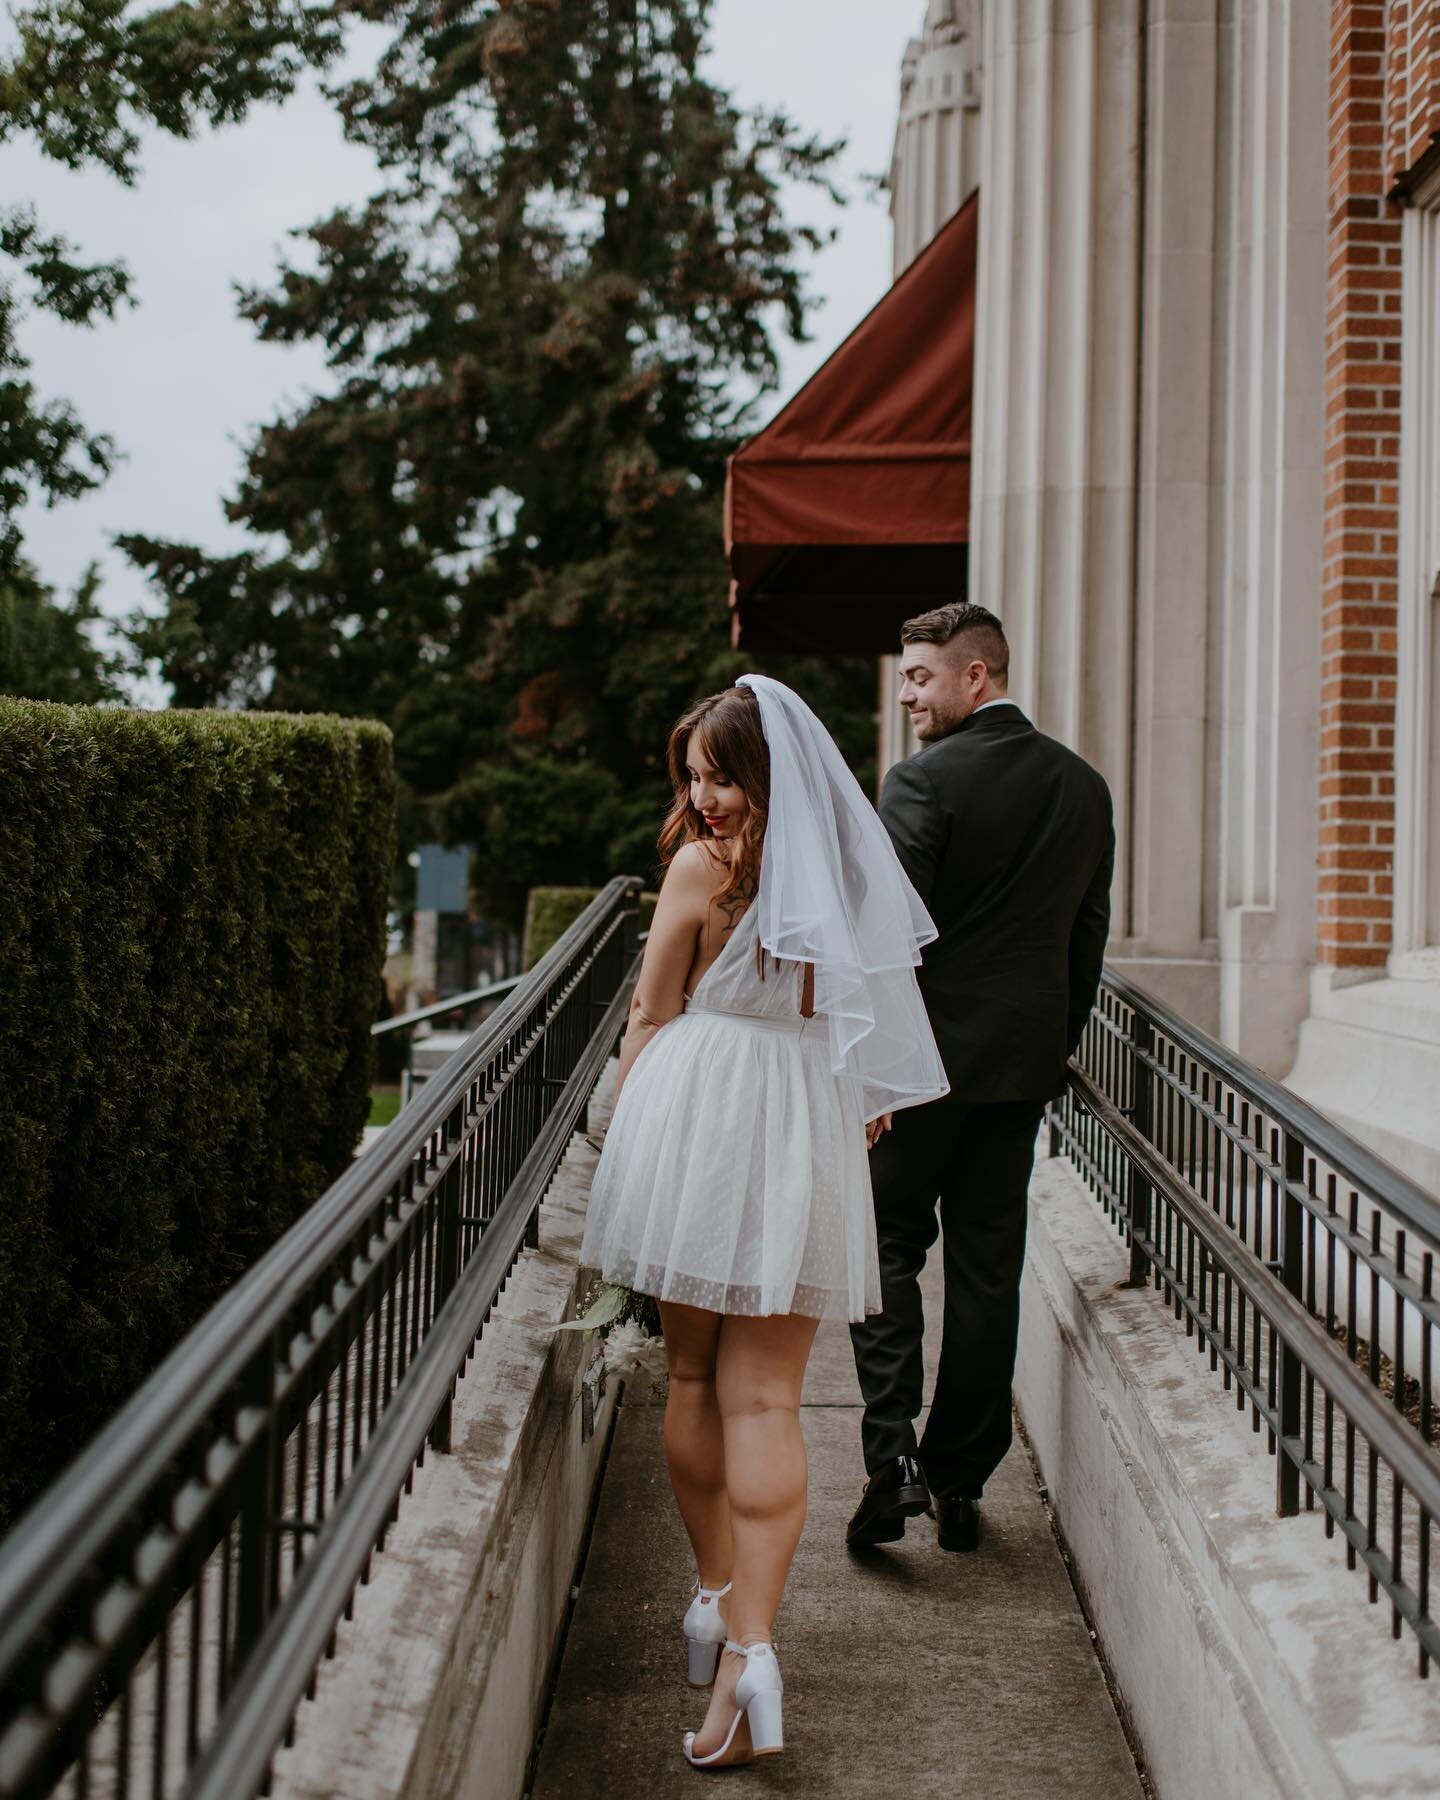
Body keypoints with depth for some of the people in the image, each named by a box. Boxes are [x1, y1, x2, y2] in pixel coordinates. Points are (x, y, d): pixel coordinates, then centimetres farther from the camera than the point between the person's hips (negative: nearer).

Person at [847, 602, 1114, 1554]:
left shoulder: (923, 781, -12)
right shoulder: (1085, 787, 7)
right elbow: (1089, 937, 12)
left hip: (928, 1055, -5)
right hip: (1026, 1064, 5)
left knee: (887, 1246, 7)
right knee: (988, 1272, 10)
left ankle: (895, 1458, -6)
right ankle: (960, 1483, 16)